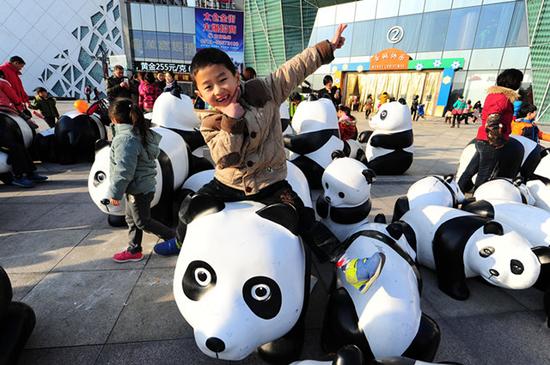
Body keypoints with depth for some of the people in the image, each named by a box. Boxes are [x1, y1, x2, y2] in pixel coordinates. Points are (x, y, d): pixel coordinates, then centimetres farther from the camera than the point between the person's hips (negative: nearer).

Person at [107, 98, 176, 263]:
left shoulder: (125, 139, -24)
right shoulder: (140, 132, 5)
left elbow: (124, 171, -25)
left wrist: (115, 193, -16)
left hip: (138, 188, -10)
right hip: (144, 185, 10)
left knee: (143, 222, 5)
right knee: (132, 219, 19)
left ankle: (176, 238, 12)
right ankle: (134, 251, 32)